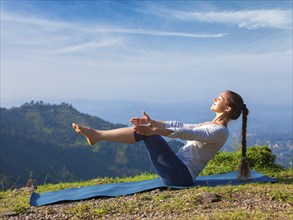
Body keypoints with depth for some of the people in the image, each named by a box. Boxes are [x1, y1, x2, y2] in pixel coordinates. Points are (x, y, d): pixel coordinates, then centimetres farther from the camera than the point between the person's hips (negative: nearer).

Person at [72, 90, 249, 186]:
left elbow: (187, 134, -27)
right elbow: (181, 125, 17)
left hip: (181, 176, -9)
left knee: (146, 133, -16)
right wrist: (153, 123, 9)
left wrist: (153, 131, -38)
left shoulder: (220, 131, -12)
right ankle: (97, 135, 1)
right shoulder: (211, 126, 18)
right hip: (179, 172, 9)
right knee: (145, 130, 1)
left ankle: (97, 135, -7)